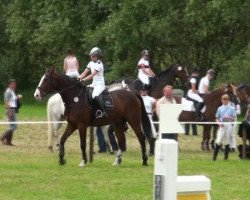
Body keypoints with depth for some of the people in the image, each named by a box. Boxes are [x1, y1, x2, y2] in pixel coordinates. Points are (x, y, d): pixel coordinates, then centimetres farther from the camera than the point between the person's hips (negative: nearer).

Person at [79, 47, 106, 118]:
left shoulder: (99, 65, -14)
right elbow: (84, 73, 7)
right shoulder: (91, 63, 11)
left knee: (95, 96, -34)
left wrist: (83, 80, -31)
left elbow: (92, 75, -23)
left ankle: (102, 111, -25)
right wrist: (78, 78, -10)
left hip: (100, 85, -9)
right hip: (94, 84, 9)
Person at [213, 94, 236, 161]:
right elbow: (217, 118, 12)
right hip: (222, 125, 0)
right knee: (218, 141, -10)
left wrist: (229, 117, -13)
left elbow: (234, 119, 5)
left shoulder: (231, 109, 6)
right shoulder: (220, 108, 9)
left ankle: (226, 157, 10)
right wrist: (219, 122, -8)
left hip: (229, 125, 0)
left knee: (227, 142, 2)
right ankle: (214, 157, -7)